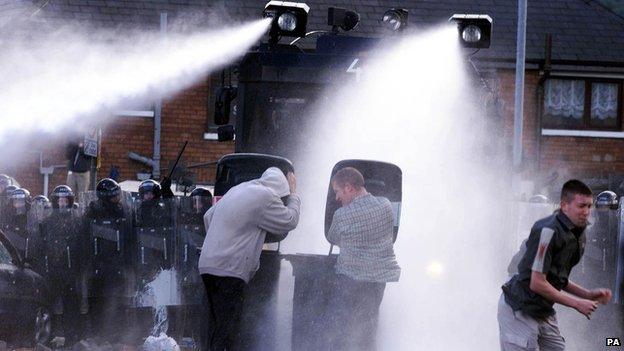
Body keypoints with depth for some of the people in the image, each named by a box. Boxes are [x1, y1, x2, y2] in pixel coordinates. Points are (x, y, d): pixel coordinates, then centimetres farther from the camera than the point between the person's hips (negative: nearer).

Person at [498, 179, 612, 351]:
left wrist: (589, 295, 5)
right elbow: (537, 284, -23)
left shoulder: (578, 234, 8)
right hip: (519, 311, -9)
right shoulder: (548, 231, -21)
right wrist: (577, 304, -17)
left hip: (545, 310, 9)